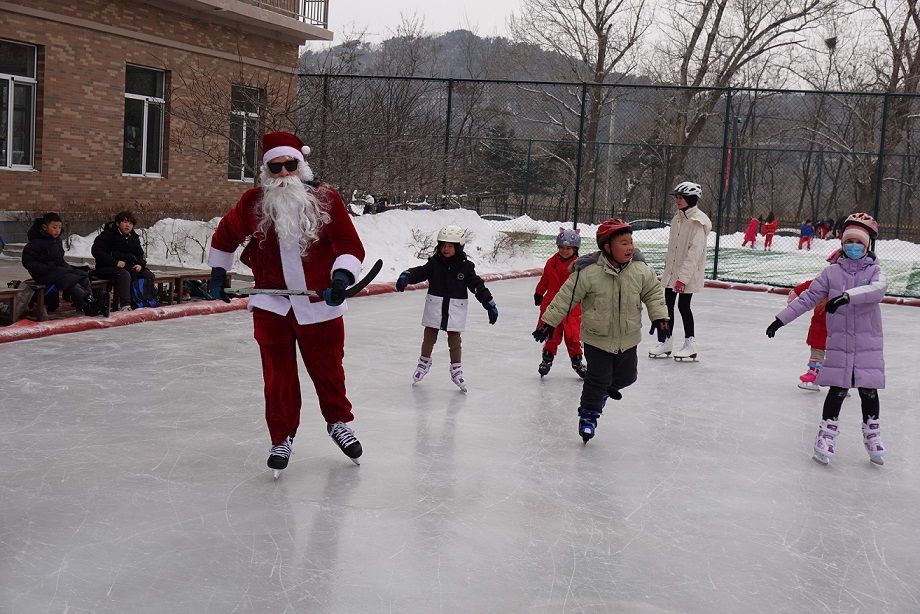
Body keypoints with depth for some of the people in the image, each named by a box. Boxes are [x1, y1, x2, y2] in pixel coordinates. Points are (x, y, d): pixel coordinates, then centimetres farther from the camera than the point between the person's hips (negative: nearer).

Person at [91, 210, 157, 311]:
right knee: (124, 275, -38)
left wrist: (140, 264, -3)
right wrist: (115, 263, -22)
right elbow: (97, 251, -15)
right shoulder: (108, 234, -6)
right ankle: (125, 305, -46)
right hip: (108, 268, -7)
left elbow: (140, 254, 22)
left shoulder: (134, 237, 15)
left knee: (149, 276, -12)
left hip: (129, 266, 7)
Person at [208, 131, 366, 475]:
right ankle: (282, 438, 22)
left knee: (327, 369, 11)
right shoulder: (252, 203, -1)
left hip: (319, 305, -1)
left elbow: (350, 245, -9)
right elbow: (225, 235, 17)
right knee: (278, 376, 5)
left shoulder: (325, 199, -7)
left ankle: (338, 422, 36)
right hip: (272, 305, 1)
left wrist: (342, 278, -25)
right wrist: (218, 272, 19)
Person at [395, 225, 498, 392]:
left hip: (456, 309, -1)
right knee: (429, 336, 12)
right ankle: (424, 362, 32)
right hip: (435, 306, 1)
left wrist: (490, 304, -4)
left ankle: (456, 369, 16)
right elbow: (420, 272, -15)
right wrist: (406, 277, -36)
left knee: (454, 339, 4)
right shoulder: (435, 263, -4)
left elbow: (478, 285, -2)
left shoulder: (465, 266, -4)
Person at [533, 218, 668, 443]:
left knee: (627, 376, 16)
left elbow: (654, 292, 6)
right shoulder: (589, 272, -21)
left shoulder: (640, 271, -9)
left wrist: (659, 316, -4)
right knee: (597, 378, -2)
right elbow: (566, 296, -14)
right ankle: (588, 415, 18)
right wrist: (549, 321, -11)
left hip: (628, 339, 4)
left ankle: (606, 388, 48)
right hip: (597, 338, -4)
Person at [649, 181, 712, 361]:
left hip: (688, 273, -8)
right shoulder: (677, 218, 9)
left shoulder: (698, 222, -17)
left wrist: (683, 277, -25)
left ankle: (690, 345, 11)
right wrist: (667, 264, 19)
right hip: (671, 270, 8)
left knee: (683, 305, -2)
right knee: (668, 305, 10)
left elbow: (694, 252, -23)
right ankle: (666, 343, 19)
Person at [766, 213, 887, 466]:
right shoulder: (832, 272, 3)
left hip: (868, 343, 0)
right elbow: (808, 297, 6)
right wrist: (781, 318, 3)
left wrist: (847, 296, -37)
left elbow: (878, 289, -23)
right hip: (839, 342, 0)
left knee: (868, 390, 5)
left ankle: (872, 434, 23)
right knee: (837, 390, 0)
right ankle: (827, 432, 11)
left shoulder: (874, 270, 0)